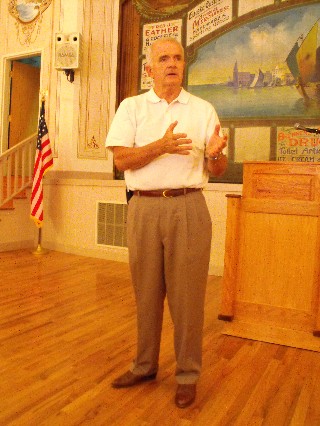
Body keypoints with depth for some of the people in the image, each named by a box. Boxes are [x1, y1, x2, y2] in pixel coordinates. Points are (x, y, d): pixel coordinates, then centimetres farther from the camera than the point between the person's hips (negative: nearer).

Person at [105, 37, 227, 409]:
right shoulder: (131, 107, 9)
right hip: (144, 208, 1)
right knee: (146, 291, 10)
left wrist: (214, 154, -16)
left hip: (188, 207, -1)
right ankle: (145, 365, 28)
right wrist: (162, 146, -16)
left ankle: (187, 374, 18)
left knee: (187, 293, 2)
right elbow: (120, 159, -3)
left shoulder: (203, 110, 9)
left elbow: (218, 171, 8)